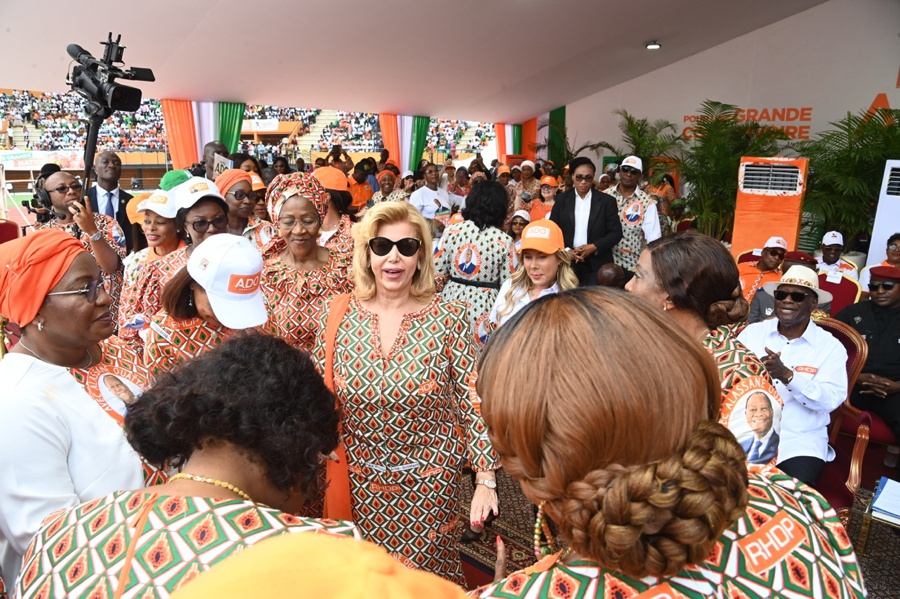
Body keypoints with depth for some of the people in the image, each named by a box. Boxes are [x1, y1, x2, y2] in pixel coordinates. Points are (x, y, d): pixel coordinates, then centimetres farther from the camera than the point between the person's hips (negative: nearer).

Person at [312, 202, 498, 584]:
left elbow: (474, 401, -9)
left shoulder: (449, 318, -13)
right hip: (357, 481, 2)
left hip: (429, 481, -2)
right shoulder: (337, 316, -6)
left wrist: (485, 481, -11)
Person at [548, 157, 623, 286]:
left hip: (597, 265, -1)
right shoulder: (561, 199, 6)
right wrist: (566, 251, -9)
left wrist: (594, 247, -13)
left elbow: (616, 232, 1)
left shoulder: (606, 201, 2)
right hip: (568, 263, 1)